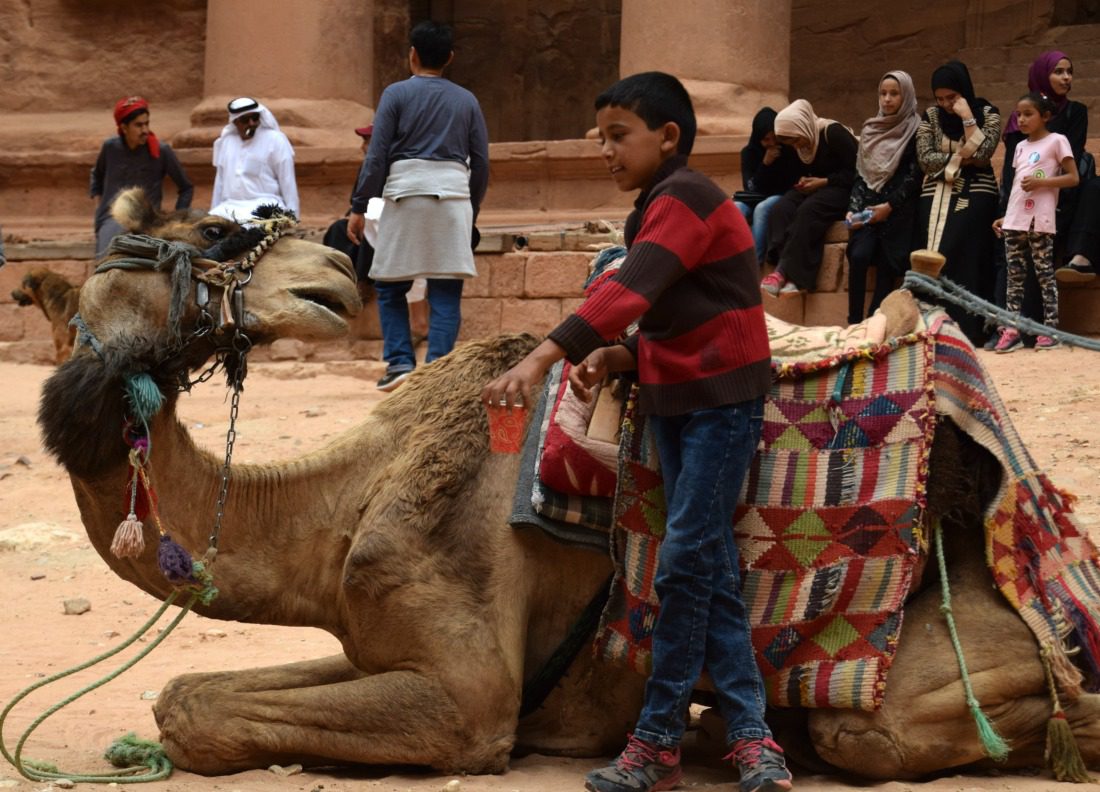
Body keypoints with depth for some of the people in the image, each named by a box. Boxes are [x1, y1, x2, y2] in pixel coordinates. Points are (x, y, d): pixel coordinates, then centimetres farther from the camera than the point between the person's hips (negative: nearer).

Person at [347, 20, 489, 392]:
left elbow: (377, 156, -2)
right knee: (446, 291, 0)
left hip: (406, 194, -2)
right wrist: (471, 213, 21)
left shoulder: (396, 94, 3)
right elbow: (481, 163, 11)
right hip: (453, 195, 2)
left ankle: (400, 362, -1)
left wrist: (358, 207, 1)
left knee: (390, 286, 10)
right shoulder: (466, 101, 12)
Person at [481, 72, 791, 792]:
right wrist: (613, 357, -1)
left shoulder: (686, 199, -14)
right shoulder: (657, 212, 16)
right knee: (712, 571, 6)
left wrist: (541, 359, -37)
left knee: (687, 559, -10)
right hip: (674, 401, 10)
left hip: (723, 396, -10)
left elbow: (627, 294, -29)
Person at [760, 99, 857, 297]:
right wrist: (802, 180, -3)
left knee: (808, 211, -36)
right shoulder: (798, 144, 6)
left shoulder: (833, 133, -16)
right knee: (781, 210, -24)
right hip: (815, 189, 7)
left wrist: (824, 182, -20)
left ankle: (784, 272, -35)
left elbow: (856, 171, -17)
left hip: (841, 188, -7)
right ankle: (794, 277, -38)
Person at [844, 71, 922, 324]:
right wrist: (854, 208, 1)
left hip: (899, 208, -3)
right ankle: (854, 324, -20)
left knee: (886, 265, -16)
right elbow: (861, 173, 15)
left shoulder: (915, 131, 1)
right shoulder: (870, 129, 16)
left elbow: (914, 176, -6)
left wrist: (889, 206, -14)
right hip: (869, 203, 3)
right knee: (859, 255, -20)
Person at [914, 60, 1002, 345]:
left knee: (966, 261, -13)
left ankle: (968, 331, -15)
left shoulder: (987, 114, 1)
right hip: (938, 196, 3)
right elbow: (925, 159, -2)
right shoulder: (931, 117, 7)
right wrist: (961, 156, -9)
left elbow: (982, 154, -13)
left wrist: (967, 117, -15)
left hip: (975, 196, -3)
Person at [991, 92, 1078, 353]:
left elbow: (1073, 178, -8)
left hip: (1039, 221, -6)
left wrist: (1041, 181, -18)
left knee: (1044, 274, -3)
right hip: (1014, 221, 6)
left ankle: (1050, 330, -1)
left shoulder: (1056, 141, -3)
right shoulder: (1021, 147, 17)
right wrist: (1006, 216, 12)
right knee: (1014, 275, 4)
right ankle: (1011, 331, 3)